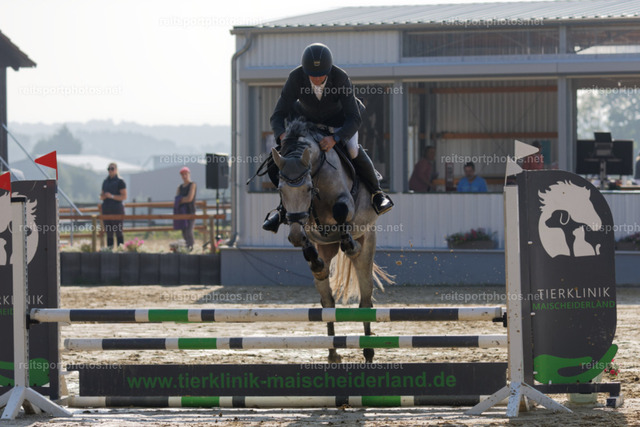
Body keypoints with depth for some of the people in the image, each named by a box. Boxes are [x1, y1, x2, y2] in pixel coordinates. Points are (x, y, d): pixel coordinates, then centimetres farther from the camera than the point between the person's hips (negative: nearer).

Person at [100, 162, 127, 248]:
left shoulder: (120, 181, -3)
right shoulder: (105, 182, 16)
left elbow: (124, 196, -9)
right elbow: (101, 197, 21)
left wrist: (111, 196, -17)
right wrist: (103, 196, -3)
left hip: (117, 210, -6)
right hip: (106, 210, 6)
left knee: (118, 232, -9)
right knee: (109, 233, 5)